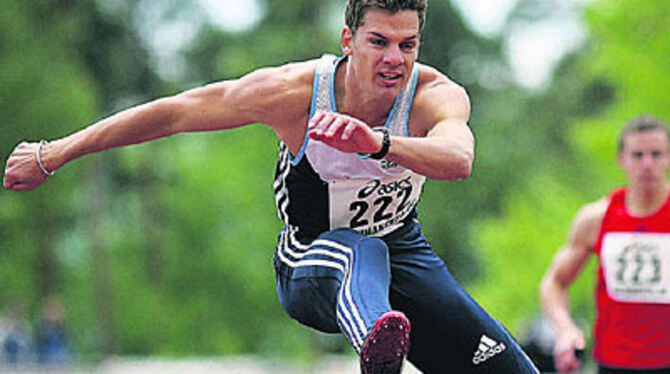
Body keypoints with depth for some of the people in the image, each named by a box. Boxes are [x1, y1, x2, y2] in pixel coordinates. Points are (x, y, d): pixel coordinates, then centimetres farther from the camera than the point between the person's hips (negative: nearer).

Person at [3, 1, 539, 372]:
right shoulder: (291, 92, -24)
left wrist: (376, 144, -67)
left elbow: (458, 159, -48)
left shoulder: (437, 96, -24)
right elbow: (170, 113, -15)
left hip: (403, 257, 3)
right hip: (312, 273, -3)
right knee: (355, 251, -42)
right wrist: (53, 155, -10)